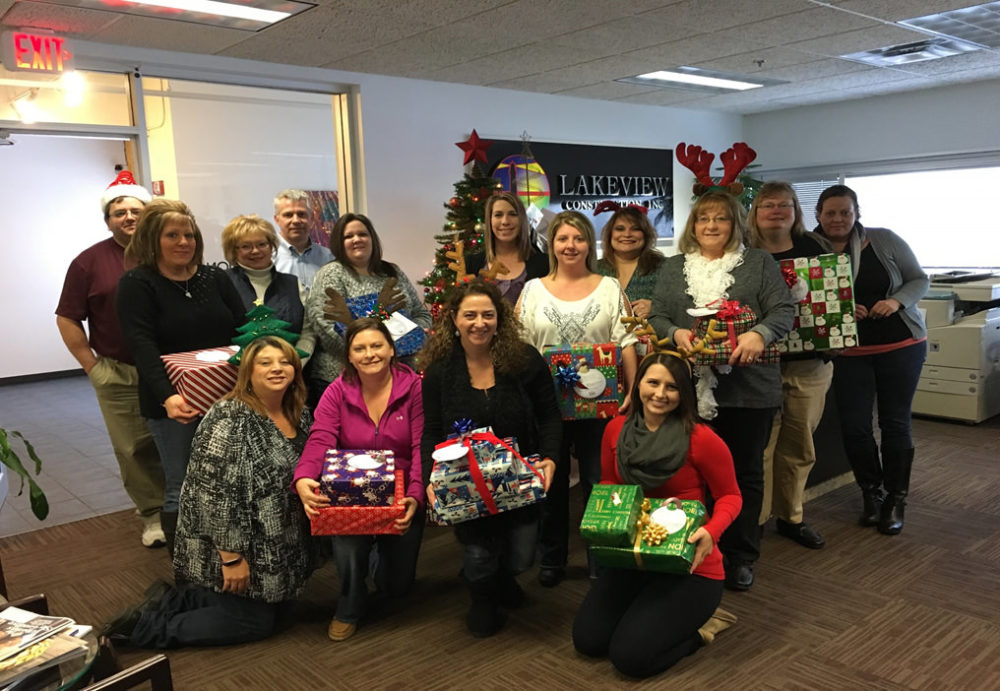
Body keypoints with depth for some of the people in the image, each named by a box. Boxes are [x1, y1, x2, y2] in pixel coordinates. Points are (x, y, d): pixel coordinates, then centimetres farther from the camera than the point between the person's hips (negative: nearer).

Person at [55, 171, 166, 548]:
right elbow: (67, 319, 4)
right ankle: (153, 514, 20)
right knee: (135, 449, 5)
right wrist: (92, 366, -2)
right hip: (118, 375, 0)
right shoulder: (90, 261, 0)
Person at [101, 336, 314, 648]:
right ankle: (146, 625, 10)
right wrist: (232, 557, -24)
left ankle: (169, 601, 22)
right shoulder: (229, 420, -24)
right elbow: (215, 493, -26)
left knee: (271, 611, 17)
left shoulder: (300, 416, 1)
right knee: (257, 622, 0)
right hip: (231, 546, -9)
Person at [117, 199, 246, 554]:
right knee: (182, 488, 4)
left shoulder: (215, 278, 7)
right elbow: (142, 346, -17)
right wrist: (167, 396, -31)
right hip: (175, 403, -4)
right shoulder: (137, 284, -5)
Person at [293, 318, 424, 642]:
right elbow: (319, 441, -18)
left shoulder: (414, 387, -10)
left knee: (397, 585, 7)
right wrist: (303, 480, -39)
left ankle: (385, 550, 46)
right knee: (348, 546, -28)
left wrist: (415, 495, -32)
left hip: (401, 497, 0)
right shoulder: (337, 393, -4)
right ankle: (349, 609, 6)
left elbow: (421, 448, -16)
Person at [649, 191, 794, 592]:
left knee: (745, 471, 8)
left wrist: (760, 334, -20)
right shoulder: (673, 268, 14)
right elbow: (657, 318, 9)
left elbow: (784, 310, 0)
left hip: (749, 388, -1)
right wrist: (675, 333, -12)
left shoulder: (759, 264, 8)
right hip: (691, 388, 1)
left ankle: (740, 557, 22)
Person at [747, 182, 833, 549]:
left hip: (810, 364, 3)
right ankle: (752, 522, 9)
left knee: (799, 446, 13)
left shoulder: (815, 247, 7)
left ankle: (791, 517, 29)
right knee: (759, 445, -4)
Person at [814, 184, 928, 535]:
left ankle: (896, 500, 22)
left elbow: (919, 279, 2)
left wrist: (897, 301, -17)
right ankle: (870, 493, 25)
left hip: (901, 345, 0)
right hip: (848, 351, 1)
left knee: (895, 422, 6)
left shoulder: (885, 241, -5)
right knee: (854, 426, 2)